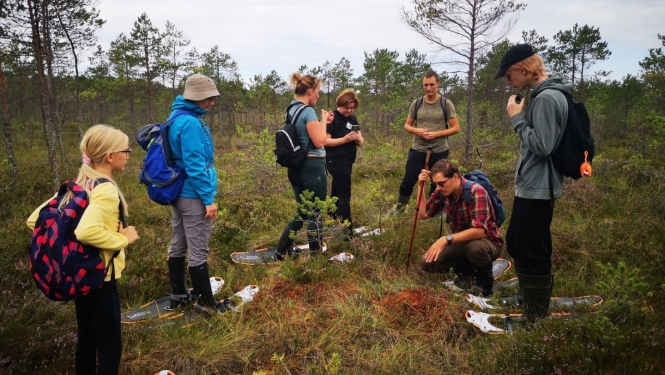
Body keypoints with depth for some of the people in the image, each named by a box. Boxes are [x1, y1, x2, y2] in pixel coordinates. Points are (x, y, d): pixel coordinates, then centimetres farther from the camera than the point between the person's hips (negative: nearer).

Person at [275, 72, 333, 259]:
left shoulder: (291, 110, 12)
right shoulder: (308, 111, -16)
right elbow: (319, 142, -18)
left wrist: (322, 122, 14)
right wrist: (323, 121, -5)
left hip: (297, 166, 9)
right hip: (312, 167, -9)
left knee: (301, 212, 19)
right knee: (315, 213, 2)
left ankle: (282, 251, 22)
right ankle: (315, 255, 12)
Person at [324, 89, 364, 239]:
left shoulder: (352, 119, 12)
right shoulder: (332, 118, -12)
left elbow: (360, 142, 13)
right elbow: (324, 141, -20)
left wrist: (358, 139, -10)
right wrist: (345, 139, -25)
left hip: (347, 162, 9)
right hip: (336, 161, -8)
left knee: (337, 193, 16)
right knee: (345, 195, -9)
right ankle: (347, 231, -4)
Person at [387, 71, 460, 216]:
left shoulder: (446, 104, -4)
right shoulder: (416, 103, 3)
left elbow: (456, 128, -4)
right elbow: (407, 125, 10)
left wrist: (436, 134, -18)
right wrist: (416, 130, -12)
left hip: (439, 151, -1)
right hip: (418, 150, 1)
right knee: (408, 181, 4)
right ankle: (400, 206, 25)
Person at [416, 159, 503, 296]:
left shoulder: (476, 192, -28)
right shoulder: (442, 192, -7)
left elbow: (478, 231, -36)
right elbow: (423, 214, 0)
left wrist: (446, 239, -42)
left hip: (487, 243, -6)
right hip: (461, 242, 6)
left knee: (474, 247, -41)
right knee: (426, 262, -13)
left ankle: (485, 277, -7)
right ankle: (470, 268, 9)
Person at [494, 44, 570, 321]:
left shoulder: (547, 98, -18)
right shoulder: (543, 95, 12)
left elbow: (542, 146, -23)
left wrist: (517, 118, -15)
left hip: (537, 190, -11)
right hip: (531, 187, 11)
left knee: (532, 256, -2)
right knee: (516, 245, 22)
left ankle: (537, 320, 11)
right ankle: (528, 304, 39)